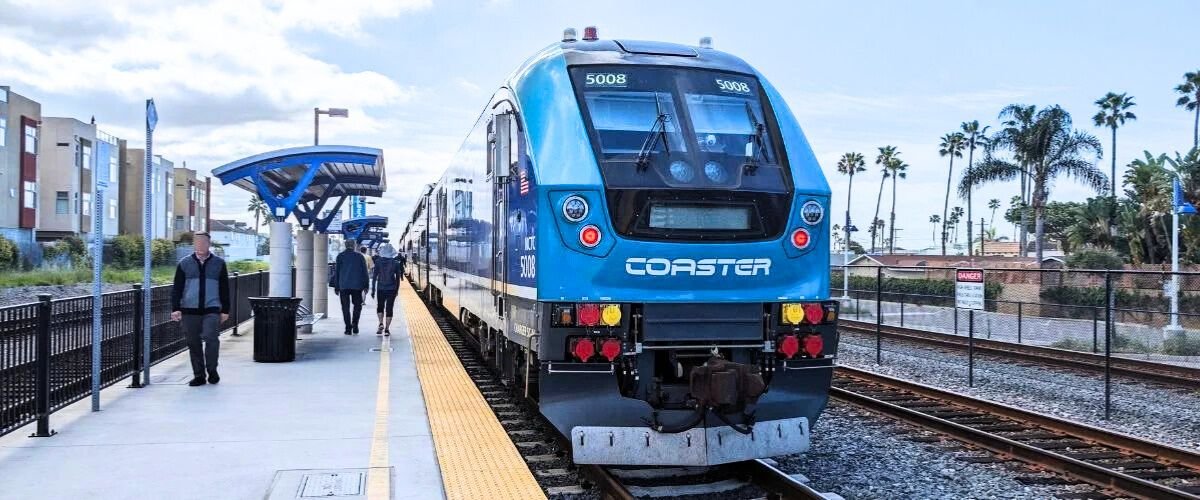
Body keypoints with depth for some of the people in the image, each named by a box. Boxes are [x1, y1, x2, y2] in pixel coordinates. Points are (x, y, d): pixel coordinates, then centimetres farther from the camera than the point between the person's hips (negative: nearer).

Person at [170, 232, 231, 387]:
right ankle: (199, 375, 15)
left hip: (212, 310, -2)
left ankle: (212, 370, 2)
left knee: (211, 338, -16)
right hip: (190, 310, 2)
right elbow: (177, 288, 8)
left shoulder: (219, 263, 8)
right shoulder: (184, 264, 9)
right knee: (193, 343, 4)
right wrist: (175, 308, -1)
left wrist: (225, 310, 7)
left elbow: (225, 288, 10)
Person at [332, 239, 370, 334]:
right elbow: (364, 272, 1)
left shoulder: (340, 256, 2)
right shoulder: (360, 256, 1)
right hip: (357, 285, 0)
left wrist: (336, 286, 7)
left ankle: (348, 328, -1)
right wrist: (366, 285, 7)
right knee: (357, 305, 14)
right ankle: (355, 324, -3)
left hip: (343, 286, 0)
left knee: (345, 307, 4)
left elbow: (336, 272, 2)